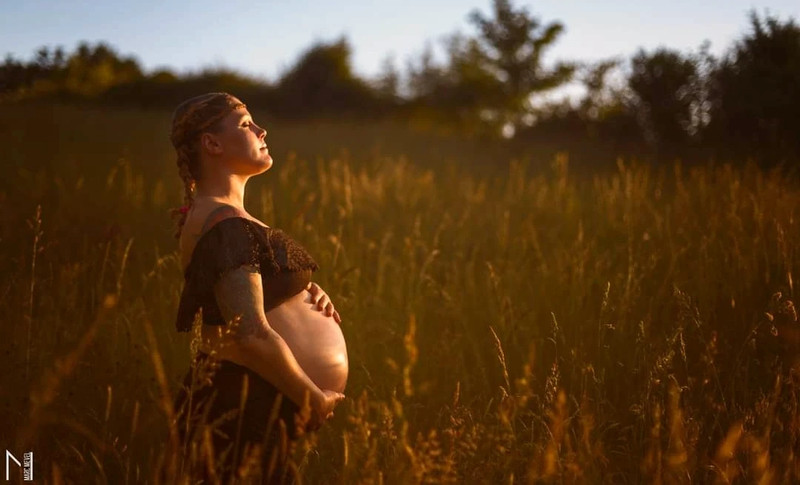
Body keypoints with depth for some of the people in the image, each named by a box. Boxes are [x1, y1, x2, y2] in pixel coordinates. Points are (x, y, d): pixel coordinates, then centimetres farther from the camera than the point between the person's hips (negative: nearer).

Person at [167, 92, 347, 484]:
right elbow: (253, 337, -29)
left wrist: (307, 293, 3)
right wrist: (316, 400, -18)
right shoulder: (227, 228, -21)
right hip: (252, 407, -10)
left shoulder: (205, 214, 12)